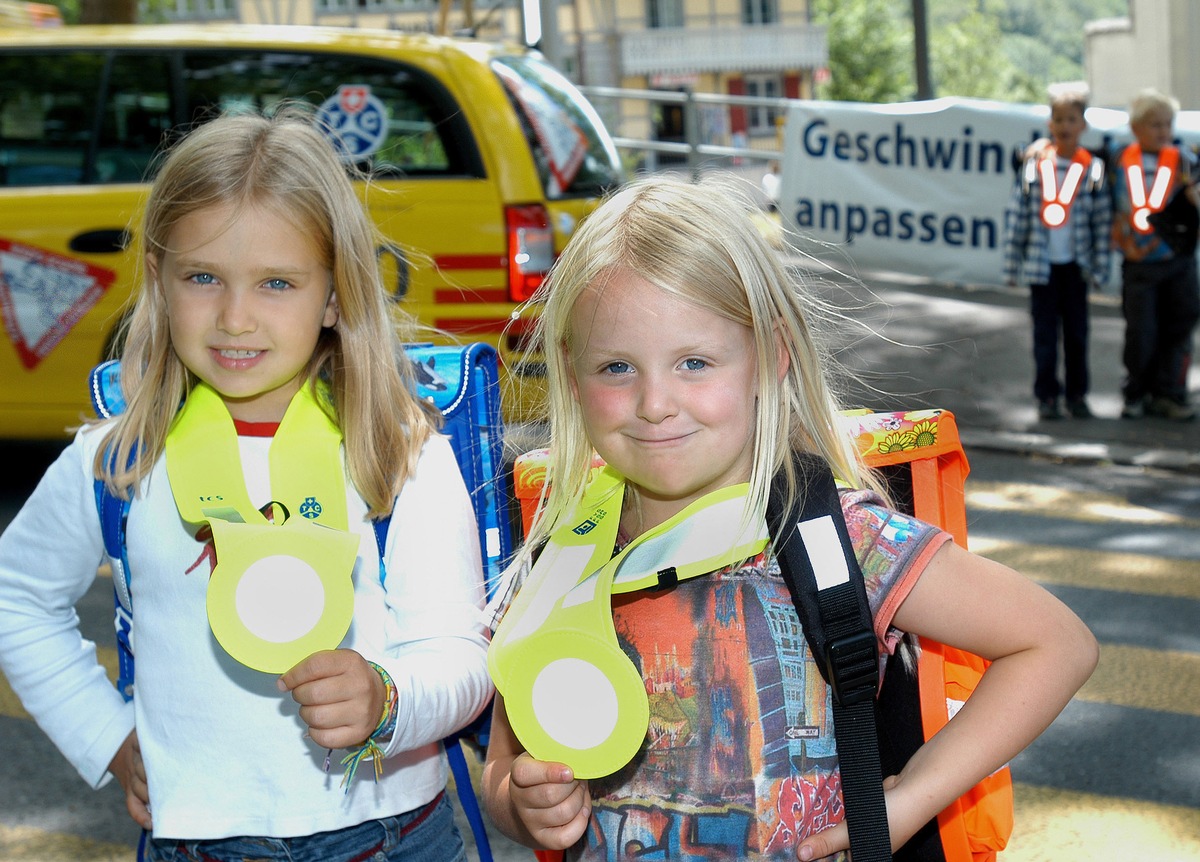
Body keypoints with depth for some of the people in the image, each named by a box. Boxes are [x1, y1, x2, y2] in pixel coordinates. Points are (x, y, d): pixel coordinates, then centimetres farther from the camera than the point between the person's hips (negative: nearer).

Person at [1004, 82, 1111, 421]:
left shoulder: (1093, 168, -1)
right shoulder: (1034, 166, -1)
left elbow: (1103, 222, 1)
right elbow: (1017, 216, 1)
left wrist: (1099, 268, -2)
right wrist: (1012, 265, 0)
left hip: (1076, 265, 0)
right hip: (1042, 265, 0)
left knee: (1076, 332, 8)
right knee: (1045, 332, 4)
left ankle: (1076, 394, 19)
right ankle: (1047, 395, 12)